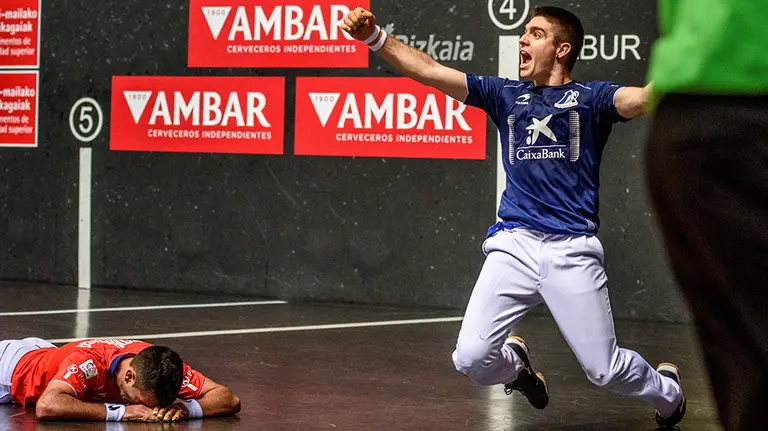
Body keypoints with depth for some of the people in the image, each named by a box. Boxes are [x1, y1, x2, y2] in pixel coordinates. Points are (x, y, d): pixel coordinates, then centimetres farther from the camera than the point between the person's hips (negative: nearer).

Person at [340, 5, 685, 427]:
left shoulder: (590, 97, 6)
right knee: (471, 359, -11)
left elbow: (641, 98, -14)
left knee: (605, 370, -3)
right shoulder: (505, 94, 15)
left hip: (571, 252, -3)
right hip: (513, 245, 3)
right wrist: (375, 36, -3)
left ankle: (666, 392, 32)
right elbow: (430, 71, 9)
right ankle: (516, 366, 27)